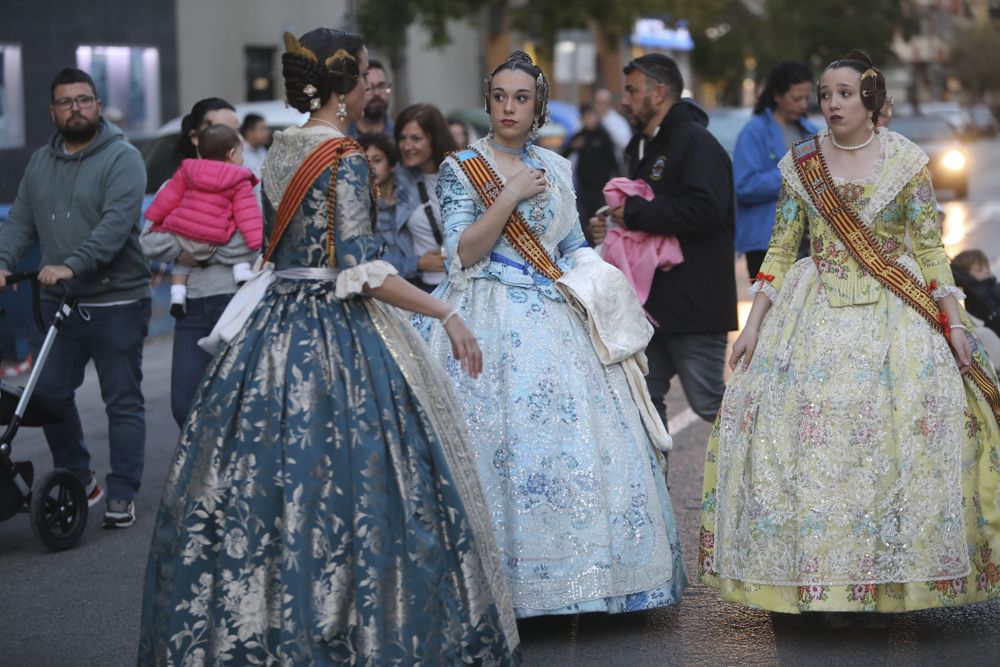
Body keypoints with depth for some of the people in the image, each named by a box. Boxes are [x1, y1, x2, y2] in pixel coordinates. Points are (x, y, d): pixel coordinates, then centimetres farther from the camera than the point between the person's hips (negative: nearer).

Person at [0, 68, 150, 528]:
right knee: (49, 394, 8)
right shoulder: (40, 163, 12)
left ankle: (122, 497, 8)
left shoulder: (121, 158, -8)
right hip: (59, 303, 6)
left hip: (116, 303, -6)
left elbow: (116, 223, -21)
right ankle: (77, 481, 26)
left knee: (123, 402, 1)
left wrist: (73, 264, -31)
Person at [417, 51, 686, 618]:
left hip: (556, 317, 4)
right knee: (499, 439, -10)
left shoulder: (556, 168, 13)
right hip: (491, 318, -4)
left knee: (577, 445, -1)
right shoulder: (461, 167, 0)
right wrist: (512, 194, -13)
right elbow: (463, 253, -9)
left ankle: (568, 578, 9)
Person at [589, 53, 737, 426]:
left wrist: (635, 213, -21)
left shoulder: (696, 143, -13)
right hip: (652, 300, 10)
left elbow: (705, 208, -29)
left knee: (708, 401, -6)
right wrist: (614, 228, 10)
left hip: (693, 302, -10)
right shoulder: (643, 146, 20)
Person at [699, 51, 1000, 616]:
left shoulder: (907, 161, 1)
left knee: (900, 435, -7)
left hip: (895, 315, -1)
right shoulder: (801, 164, 6)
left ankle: (895, 577, 3)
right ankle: (821, 579, 4)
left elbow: (931, 250, 2)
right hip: (816, 314, 2)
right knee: (809, 438, -5)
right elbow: (780, 251, 8)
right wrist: (753, 324, 2)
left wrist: (955, 323, -5)